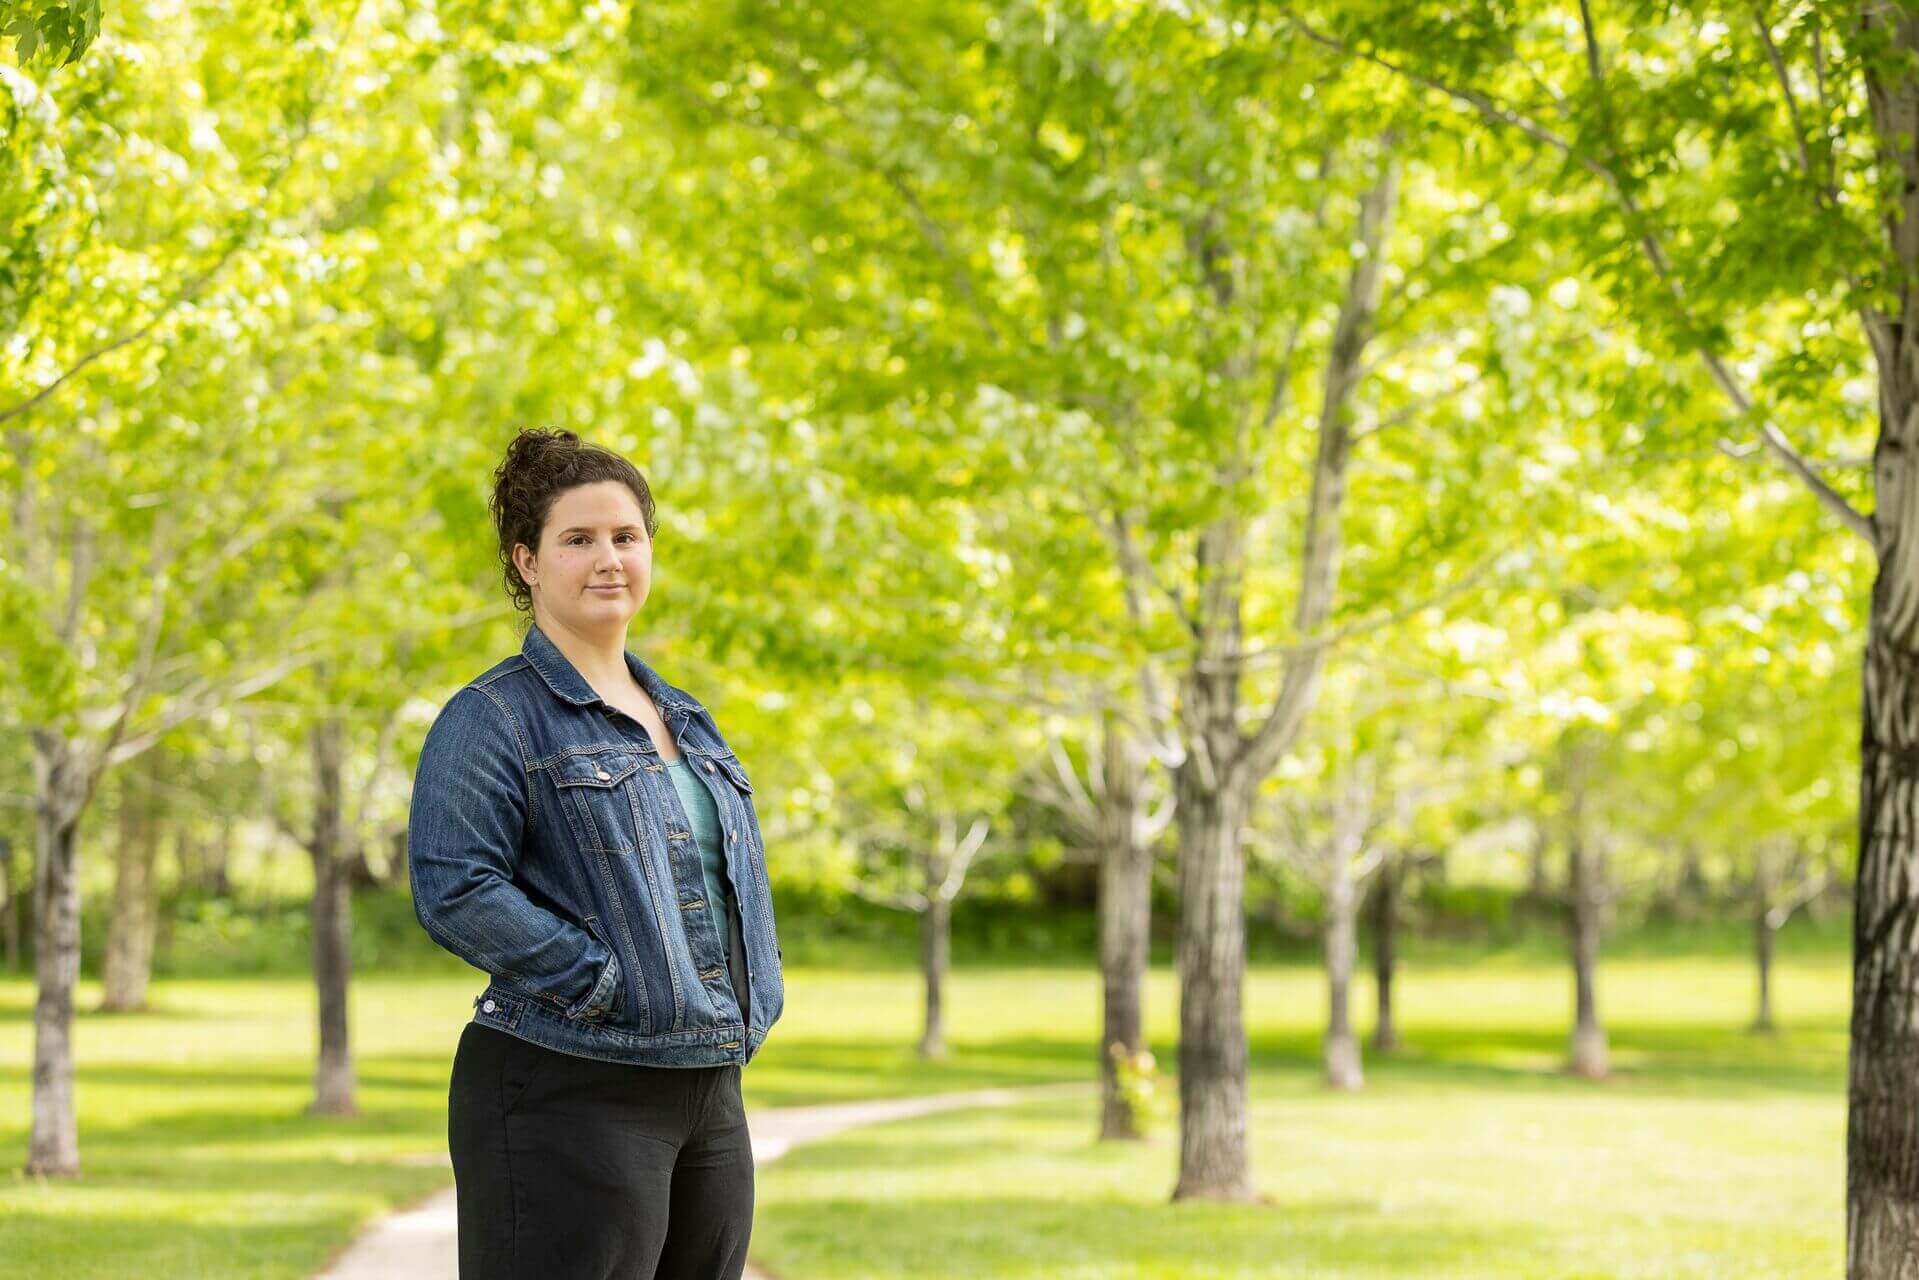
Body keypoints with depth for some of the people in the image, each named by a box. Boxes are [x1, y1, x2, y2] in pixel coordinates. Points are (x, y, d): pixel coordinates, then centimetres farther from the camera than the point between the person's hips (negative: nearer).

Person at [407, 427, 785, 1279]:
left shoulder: (686, 723, 18)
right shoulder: (492, 717, -6)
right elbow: (452, 892, -17)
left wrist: (750, 1007, 8)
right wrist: (603, 982, -18)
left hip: (709, 1096, 8)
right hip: (566, 1100, -8)